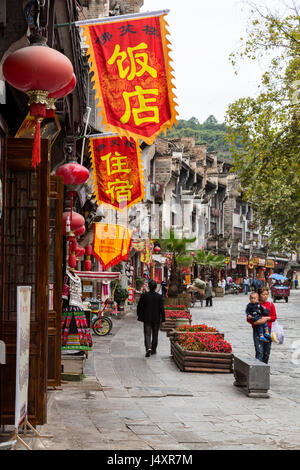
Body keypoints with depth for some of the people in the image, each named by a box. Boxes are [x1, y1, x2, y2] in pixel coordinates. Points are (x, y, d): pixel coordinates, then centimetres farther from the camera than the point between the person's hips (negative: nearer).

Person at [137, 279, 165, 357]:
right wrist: (163, 319, -2)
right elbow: (162, 309, -9)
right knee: (155, 335, 14)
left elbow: (139, 307, 0)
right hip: (156, 319, 1)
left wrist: (139, 316, 15)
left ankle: (148, 348, -21)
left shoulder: (144, 295, -7)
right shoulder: (159, 296, -8)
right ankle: (153, 350, 23)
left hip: (147, 319, 0)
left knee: (147, 334, 0)